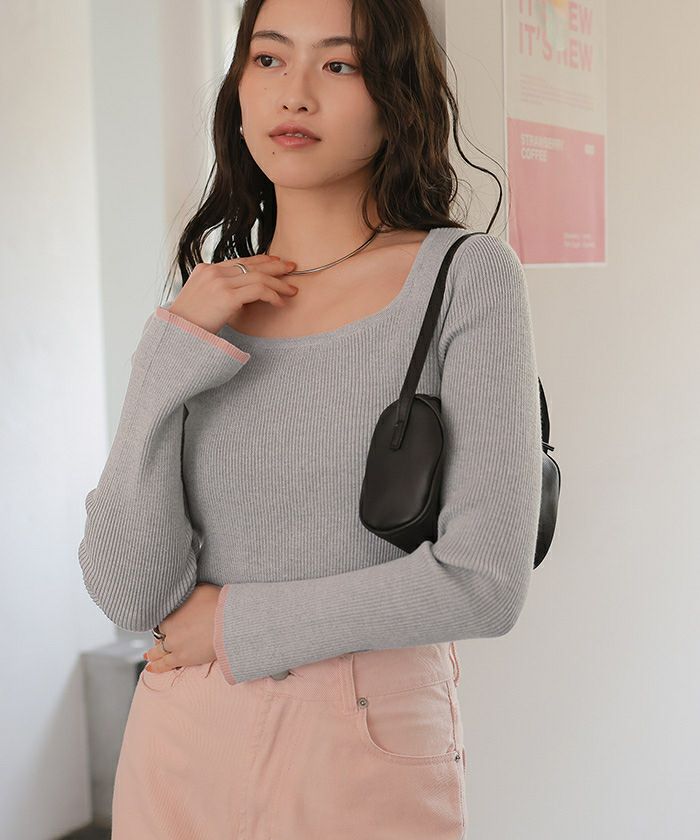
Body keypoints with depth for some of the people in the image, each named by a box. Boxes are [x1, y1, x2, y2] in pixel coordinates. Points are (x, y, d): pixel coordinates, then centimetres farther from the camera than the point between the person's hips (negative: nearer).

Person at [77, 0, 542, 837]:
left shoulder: (467, 278, -9)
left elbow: (484, 582, -16)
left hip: (369, 745, -3)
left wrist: (237, 623, -9)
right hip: (183, 743, 4)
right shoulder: (200, 310, 0)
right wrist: (178, 351, -15)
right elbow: (127, 594, -7)